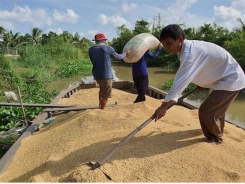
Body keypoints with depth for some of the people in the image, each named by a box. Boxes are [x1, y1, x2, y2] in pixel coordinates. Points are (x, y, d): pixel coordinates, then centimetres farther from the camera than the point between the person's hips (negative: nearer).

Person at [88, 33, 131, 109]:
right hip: (106, 74, -5)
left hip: (96, 74, 6)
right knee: (105, 95, 7)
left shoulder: (91, 49, 5)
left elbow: (93, 62, 15)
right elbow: (118, 57, 10)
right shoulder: (108, 48, -5)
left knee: (102, 89, 29)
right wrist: (125, 54, 27)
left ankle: (100, 106, 29)